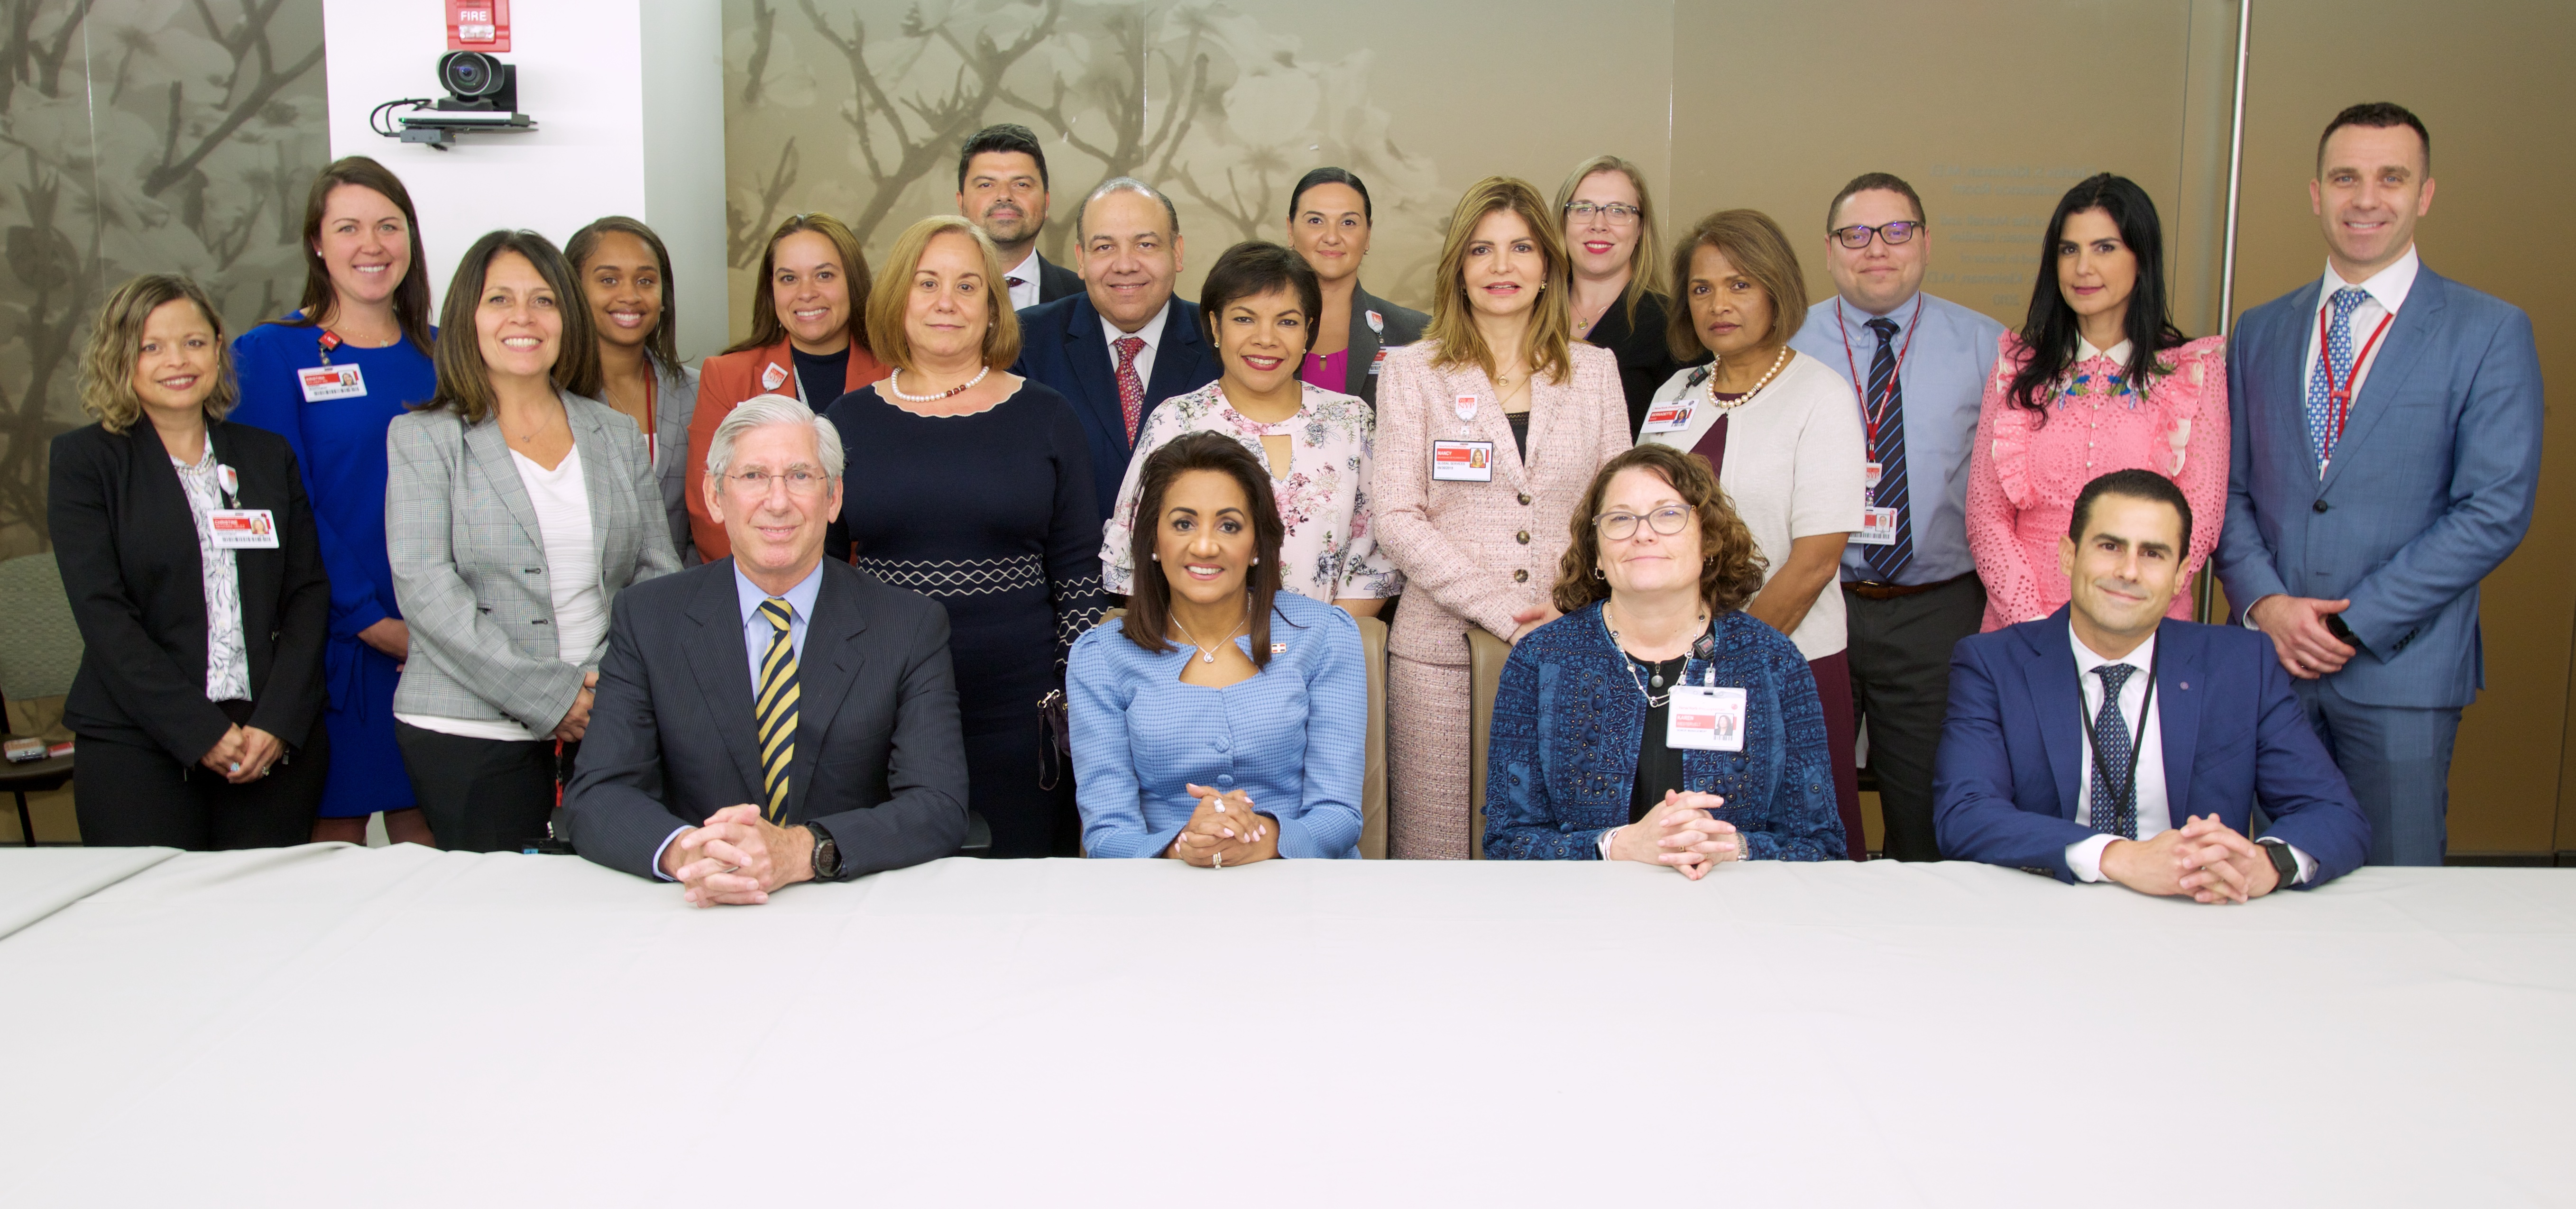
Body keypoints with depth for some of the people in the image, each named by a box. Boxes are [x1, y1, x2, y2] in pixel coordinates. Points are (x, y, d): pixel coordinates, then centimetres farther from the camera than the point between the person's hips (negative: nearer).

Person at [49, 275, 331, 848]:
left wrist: (277, 723, -7)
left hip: (277, 742, 2)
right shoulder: (83, 459, 5)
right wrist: (201, 732, -13)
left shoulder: (269, 455, 14)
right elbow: (103, 613, -5)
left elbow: (308, 593, 7)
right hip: (138, 750, -2)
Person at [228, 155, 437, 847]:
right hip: (334, 636, -3)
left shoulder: (439, 354, 10)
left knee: (428, 833, 8)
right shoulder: (271, 355, -1)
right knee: (336, 825, 4)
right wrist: (369, 622, -13)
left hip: (439, 636, 3)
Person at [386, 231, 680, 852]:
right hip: (468, 732, -2)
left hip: (604, 727, 3)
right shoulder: (423, 438, 3)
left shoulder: (617, 435, 13)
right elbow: (426, 590, -7)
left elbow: (659, 573, 11)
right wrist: (548, 696, -14)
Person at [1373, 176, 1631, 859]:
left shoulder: (1595, 369, 13)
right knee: (1436, 854, -3)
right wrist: (1507, 614, -11)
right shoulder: (1412, 373, 6)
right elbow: (1397, 519, -2)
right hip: (1442, 649, -2)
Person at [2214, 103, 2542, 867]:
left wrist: (2353, 624, -12)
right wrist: (2265, 603, -8)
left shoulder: (2489, 332, -2)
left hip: (2402, 670, -3)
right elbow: (2230, 489, 9)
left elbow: (2496, 511, -8)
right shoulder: (2260, 332, 11)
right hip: (2268, 660, 3)